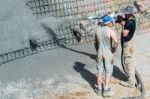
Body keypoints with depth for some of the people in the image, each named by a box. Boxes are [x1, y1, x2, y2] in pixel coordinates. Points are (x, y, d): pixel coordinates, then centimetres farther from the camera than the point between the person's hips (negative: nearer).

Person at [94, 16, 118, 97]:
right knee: (108, 72, 5)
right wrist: (114, 49, -8)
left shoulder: (98, 30, 4)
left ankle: (99, 89, 20)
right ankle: (106, 90, 8)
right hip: (108, 53, -5)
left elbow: (95, 42, 13)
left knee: (100, 71, 14)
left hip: (99, 53, 5)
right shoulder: (110, 30, -14)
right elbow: (116, 42, -25)